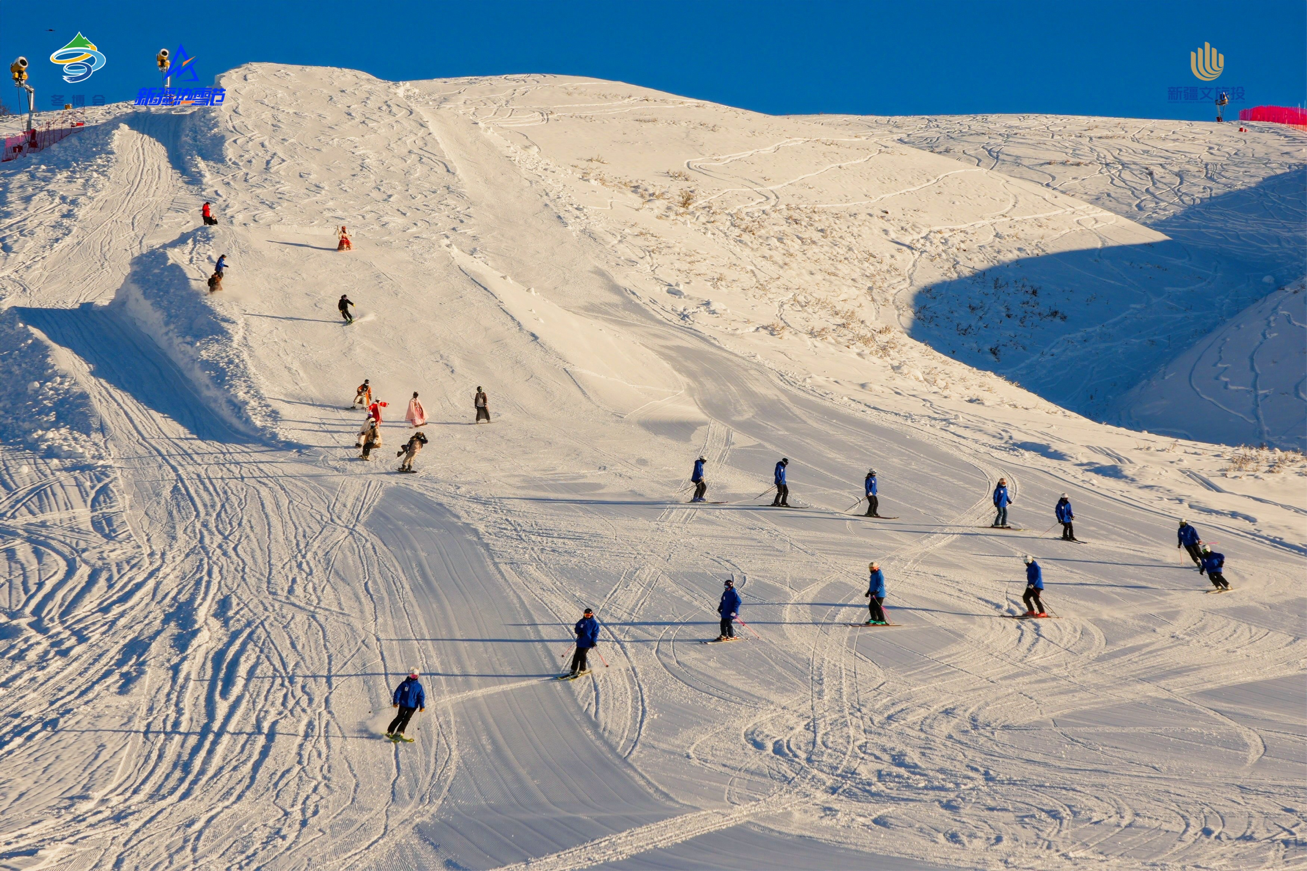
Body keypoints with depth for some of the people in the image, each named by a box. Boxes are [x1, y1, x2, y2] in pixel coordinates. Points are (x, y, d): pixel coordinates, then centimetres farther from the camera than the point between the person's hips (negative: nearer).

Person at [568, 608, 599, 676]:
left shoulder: (594, 623, -1)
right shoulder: (581, 621, 9)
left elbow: (596, 633, 0)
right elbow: (576, 628, 13)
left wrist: (594, 641, -10)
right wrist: (579, 632, -9)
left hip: (587, 642, -4)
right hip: (580, 642, 4)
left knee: (582, 654, -12)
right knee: (577, 655, 3)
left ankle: (582, 669, 1)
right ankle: (574, 669, 12)